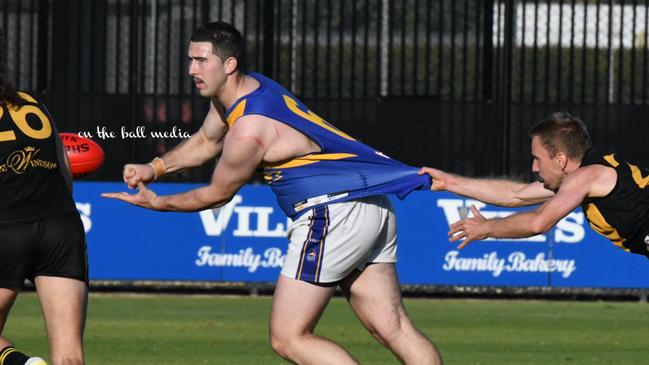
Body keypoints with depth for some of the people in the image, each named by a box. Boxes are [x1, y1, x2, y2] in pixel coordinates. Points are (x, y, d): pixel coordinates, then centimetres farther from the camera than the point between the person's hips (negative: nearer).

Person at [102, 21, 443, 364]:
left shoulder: (249, 129, -19)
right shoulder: (242, 89, 10)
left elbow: (217, 195, -3)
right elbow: (205, 142, 29)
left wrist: (156, 203, 10)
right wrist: (154, 167, 16)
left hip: (336, 213, -10)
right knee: (393, 329, 7)